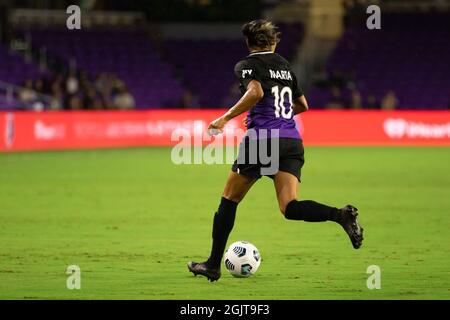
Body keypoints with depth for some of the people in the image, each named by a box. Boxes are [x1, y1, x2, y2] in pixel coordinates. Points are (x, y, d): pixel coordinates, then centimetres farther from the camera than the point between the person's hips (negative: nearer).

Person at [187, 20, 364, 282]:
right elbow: (302, 105, 28)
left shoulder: (247, 65, 1)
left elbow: (256, 92, -19)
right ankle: (340, 214, -33)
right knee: (290, 208, -7)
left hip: (262, 140, -5)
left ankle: (213, 265, 14)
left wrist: (226, 118, -14)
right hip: (292, 142, 5)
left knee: (229, 200, 11)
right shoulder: (285, 66, 20)